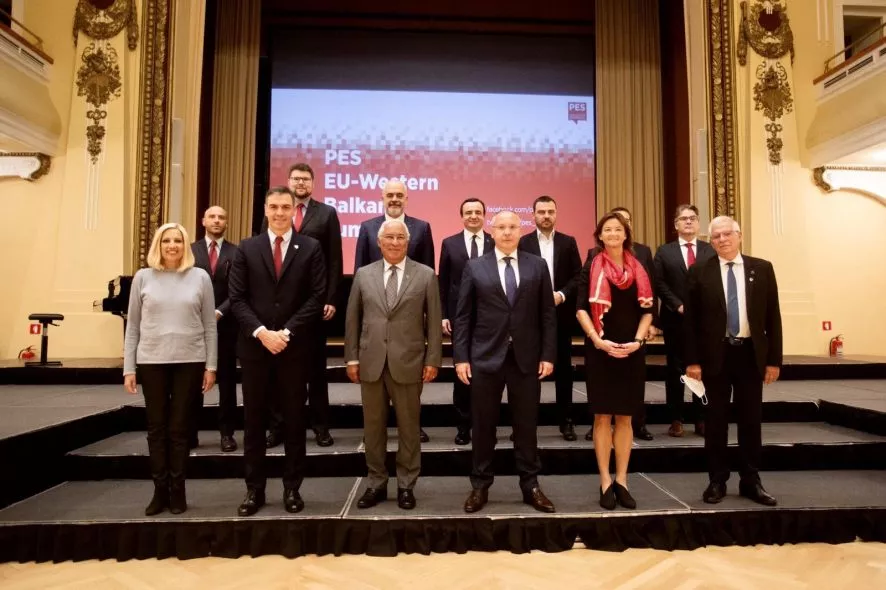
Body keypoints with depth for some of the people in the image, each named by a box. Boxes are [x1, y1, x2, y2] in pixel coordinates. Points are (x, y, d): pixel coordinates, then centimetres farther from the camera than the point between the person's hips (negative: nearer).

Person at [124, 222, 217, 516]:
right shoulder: (143, 277, 4)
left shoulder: (200, 277, 2)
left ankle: (177, 491, 18)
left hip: (189, 361, -1)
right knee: (156, 428, 7)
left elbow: (210, 326, 3)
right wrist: (128, 368, 2)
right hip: (152, 362, 1)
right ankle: (160, 491, 20)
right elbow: (132, 326, 6)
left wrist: (211, 366, 0)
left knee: (180, 428, 6)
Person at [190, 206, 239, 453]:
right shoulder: (190, 250, 7)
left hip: (225, 325, -1)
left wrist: (219, 312, -15)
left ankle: (227, 433, 14)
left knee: (227, 382, 5)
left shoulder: (236, 253, 3)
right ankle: (191, 433, 16)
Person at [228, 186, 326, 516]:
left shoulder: (310, 248, 3)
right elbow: (237, 298, 1)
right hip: (254, 345, 2)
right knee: (253, 420, 8)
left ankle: (292, 488, 20)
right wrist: (261, 332, -13)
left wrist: (287, 332, -13)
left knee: (294, 419, 7)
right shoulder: (247, 248, 7)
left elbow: (317, 297, -4)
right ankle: (254, 489, 20)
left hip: (294, 347, -1)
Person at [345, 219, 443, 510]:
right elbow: (352, 319, 8)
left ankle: (406, 485, 22)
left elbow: (434, 321, 1)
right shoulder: (364, 274, 8)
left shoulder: (425, 275, 3)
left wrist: (432, 360, -4)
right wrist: (352, 358, 3)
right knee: (373, 427, 10)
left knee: (408, 427, 8)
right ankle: (377, 483, 25)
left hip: (408, 363, -2)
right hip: (371, 363, 2)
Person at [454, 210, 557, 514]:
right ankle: (480, 486, 22)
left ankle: (530, 486, 23)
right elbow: (463, 316, 2)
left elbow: (548, 314, 4)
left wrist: (548, 355, -2)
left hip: (527, 358, 1)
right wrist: (461, 357, -5)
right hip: (485, 357, 0)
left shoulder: (537, 266, 6)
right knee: (483, 426, 7)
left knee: (526, 425, 9)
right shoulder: (475, 267, 4)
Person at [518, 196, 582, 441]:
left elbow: (578, 276, 2)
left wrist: (562, 295, -13)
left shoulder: (568, 242, 6)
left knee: (563, 367, 8)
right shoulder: (523, 243, 2)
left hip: (561, 314, 1)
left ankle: (566, 421, 18)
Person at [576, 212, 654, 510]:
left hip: (631, 350, 3)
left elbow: (647, 310, 6)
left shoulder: (639, 269, 9)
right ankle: (605, 482, 11)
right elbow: (581, 309, -6)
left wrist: (637, 340, -9)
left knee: (625, 417, 7)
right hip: (600, 349, -2)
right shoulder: (591, 268, 1)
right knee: (602, 417, 2)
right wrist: (597, 340, -18)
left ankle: (621, 481, 17)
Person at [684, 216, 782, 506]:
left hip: (751, 353, 2)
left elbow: (772, 316, 4)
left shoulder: (762, 268, 3)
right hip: (716, 354, -1)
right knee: (716, 419, 7)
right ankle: (717, 481, 19)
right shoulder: (699, 272, -1)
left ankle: (751, 481, 24)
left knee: (751, 419, 10)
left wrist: (774, 359, 0)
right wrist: (692, 360, -7)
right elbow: (690, 319, -2)